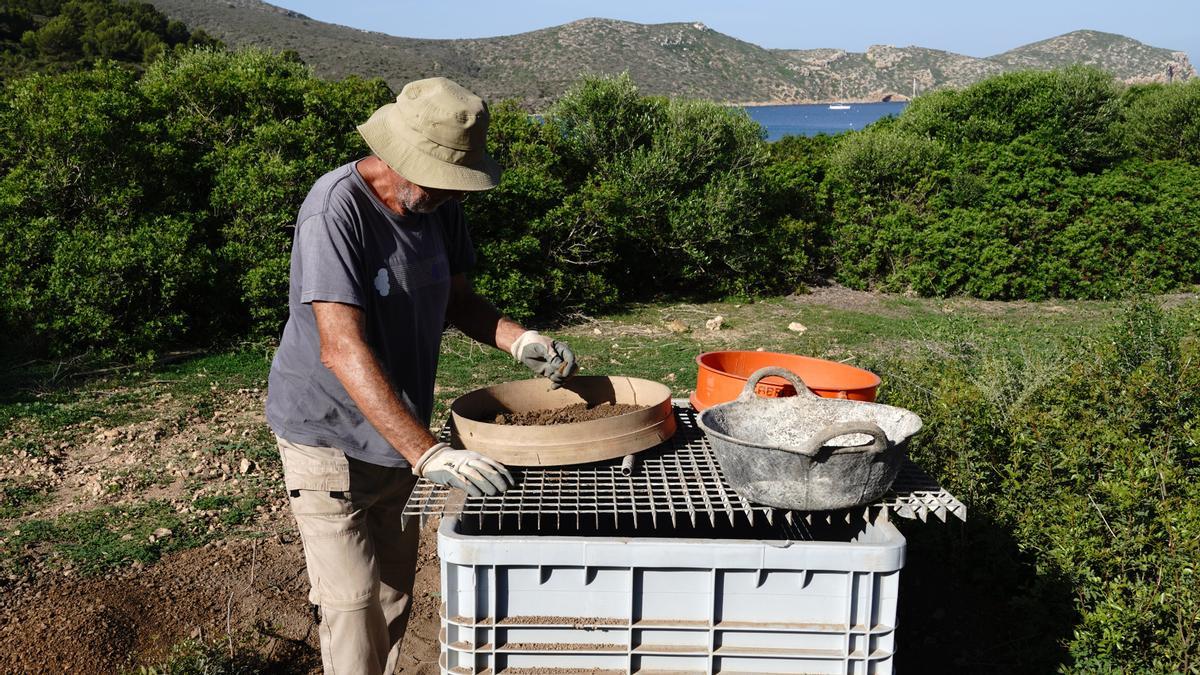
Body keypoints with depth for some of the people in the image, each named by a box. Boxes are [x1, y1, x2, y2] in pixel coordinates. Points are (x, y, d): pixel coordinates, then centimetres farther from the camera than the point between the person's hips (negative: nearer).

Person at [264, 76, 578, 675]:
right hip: (330, 438, -7)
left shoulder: (440, 204, -4)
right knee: (353, 608, -3)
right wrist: (428, 453, -39)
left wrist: (519, 340, -13)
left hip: (396, 437, 7)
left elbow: (456, 298, 8)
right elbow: (343, 349, -34)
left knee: (393, 599, 17)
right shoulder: (336, 209, -26)